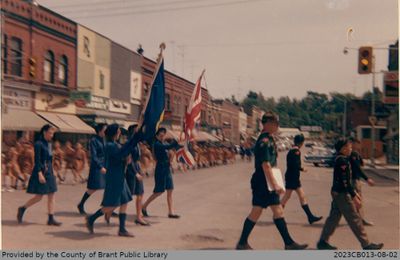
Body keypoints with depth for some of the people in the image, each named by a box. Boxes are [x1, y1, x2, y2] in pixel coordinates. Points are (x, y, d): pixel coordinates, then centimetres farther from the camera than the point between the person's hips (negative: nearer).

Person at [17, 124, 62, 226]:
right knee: (39, 197, -2)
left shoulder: (49, 143, 11)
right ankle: (22, 208, 21)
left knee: (51, 195, 4)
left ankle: (51, 219, 8)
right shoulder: (38, 144, -12)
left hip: (49, 172, 8)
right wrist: (40, 174, -22)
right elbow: (37, 160, -17)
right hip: (41, 172, -8)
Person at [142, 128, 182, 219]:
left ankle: (171, 212, 10)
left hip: (167, 169, 8)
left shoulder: (163, 145, 14)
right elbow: (169, 147, -27)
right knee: (159, 191, -2)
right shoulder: (157, 144, -13)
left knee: (170, 191, 6)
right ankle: (144, 207, 14)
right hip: (160, 169, -8)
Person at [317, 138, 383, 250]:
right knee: (354, 219, -1)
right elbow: (344, 181, -23)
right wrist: (354, 196, -20)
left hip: (337, 193, 10)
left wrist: (354, 192, 22)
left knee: (334, 217, 14)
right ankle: (366, 245, 9)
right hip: (342, 194, -10)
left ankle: (323, 242, 18)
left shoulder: (339, 159, 12)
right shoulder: (342, 160, -19)